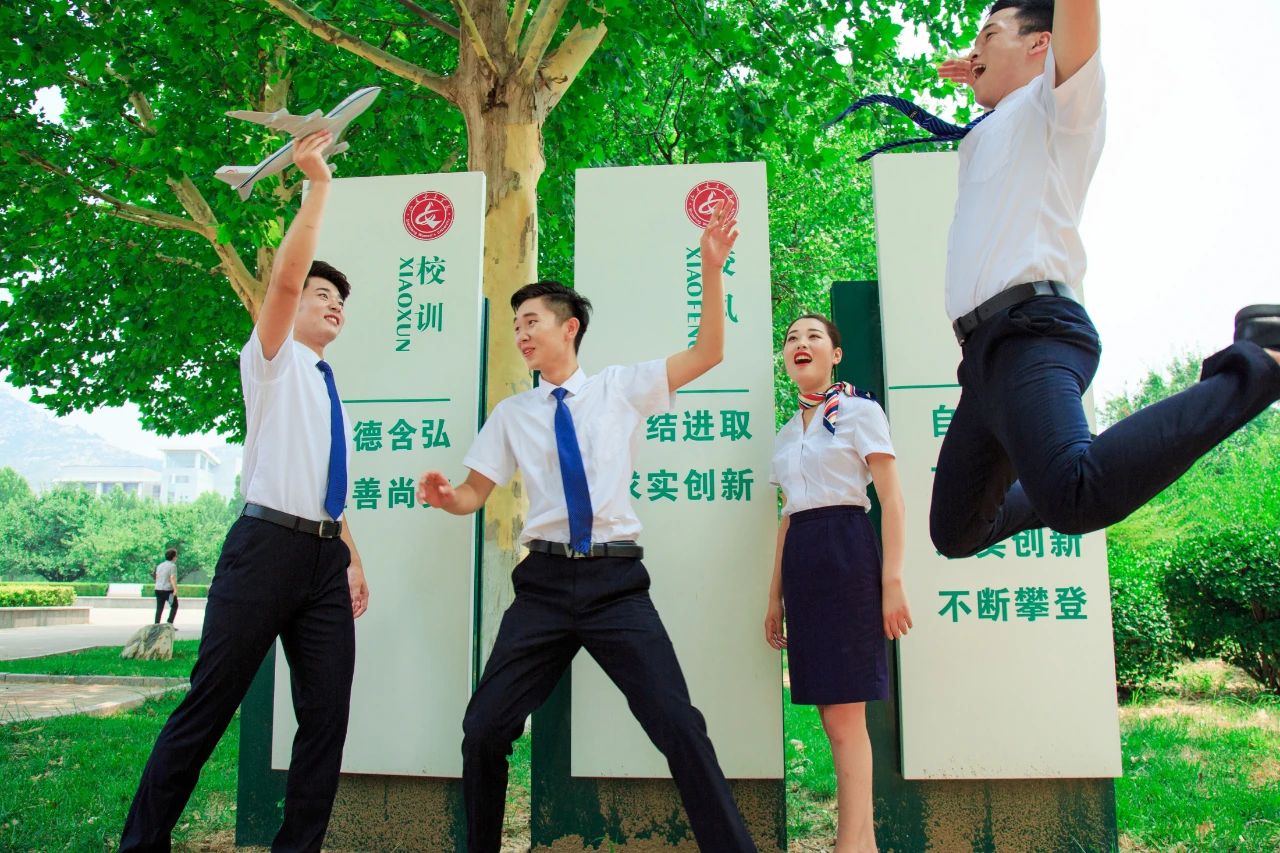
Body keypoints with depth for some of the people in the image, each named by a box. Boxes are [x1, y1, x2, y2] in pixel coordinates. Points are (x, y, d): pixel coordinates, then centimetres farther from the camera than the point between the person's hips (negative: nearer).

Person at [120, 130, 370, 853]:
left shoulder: (330, 390, 23)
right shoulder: (273, 361, 6)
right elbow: (284, 278, -12)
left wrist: (352, 558, 16)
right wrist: (318, 186, -15)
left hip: (325, 557, 7)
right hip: (268, 548, -6)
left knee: (327, 715, 3)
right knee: (207, 708, -2)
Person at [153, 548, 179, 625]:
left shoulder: (160, 565, 14)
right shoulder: (173, 566, -9)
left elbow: (157, 577, 16)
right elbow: (172, 578, -17)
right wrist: (175, 590, -21)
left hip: (158, 590, 6)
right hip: (168, 590, -6)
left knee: (159, 608, 8)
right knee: (174, 606, 7)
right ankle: (170, 623, -1)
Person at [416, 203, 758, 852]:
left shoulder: (621, 387, 8)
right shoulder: (512, 414, 13)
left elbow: (708, 354, 2)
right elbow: (475, 494, 13)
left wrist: (712, 268, -9)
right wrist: (443, 496, -10)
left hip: (616, 580, -2)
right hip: (544, 582, 2)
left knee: (679, 727, -11)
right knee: (484, 730, 1)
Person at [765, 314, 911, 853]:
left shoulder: (860, 412, 1)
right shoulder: (786, 435, 18)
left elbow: (892, 501, -6)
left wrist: (892, 581, -14)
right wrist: (776, 597, 17)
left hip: (846, 554, -6)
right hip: (801, 564, 6)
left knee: (843, 714, -7)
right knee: (836, 717, 8)